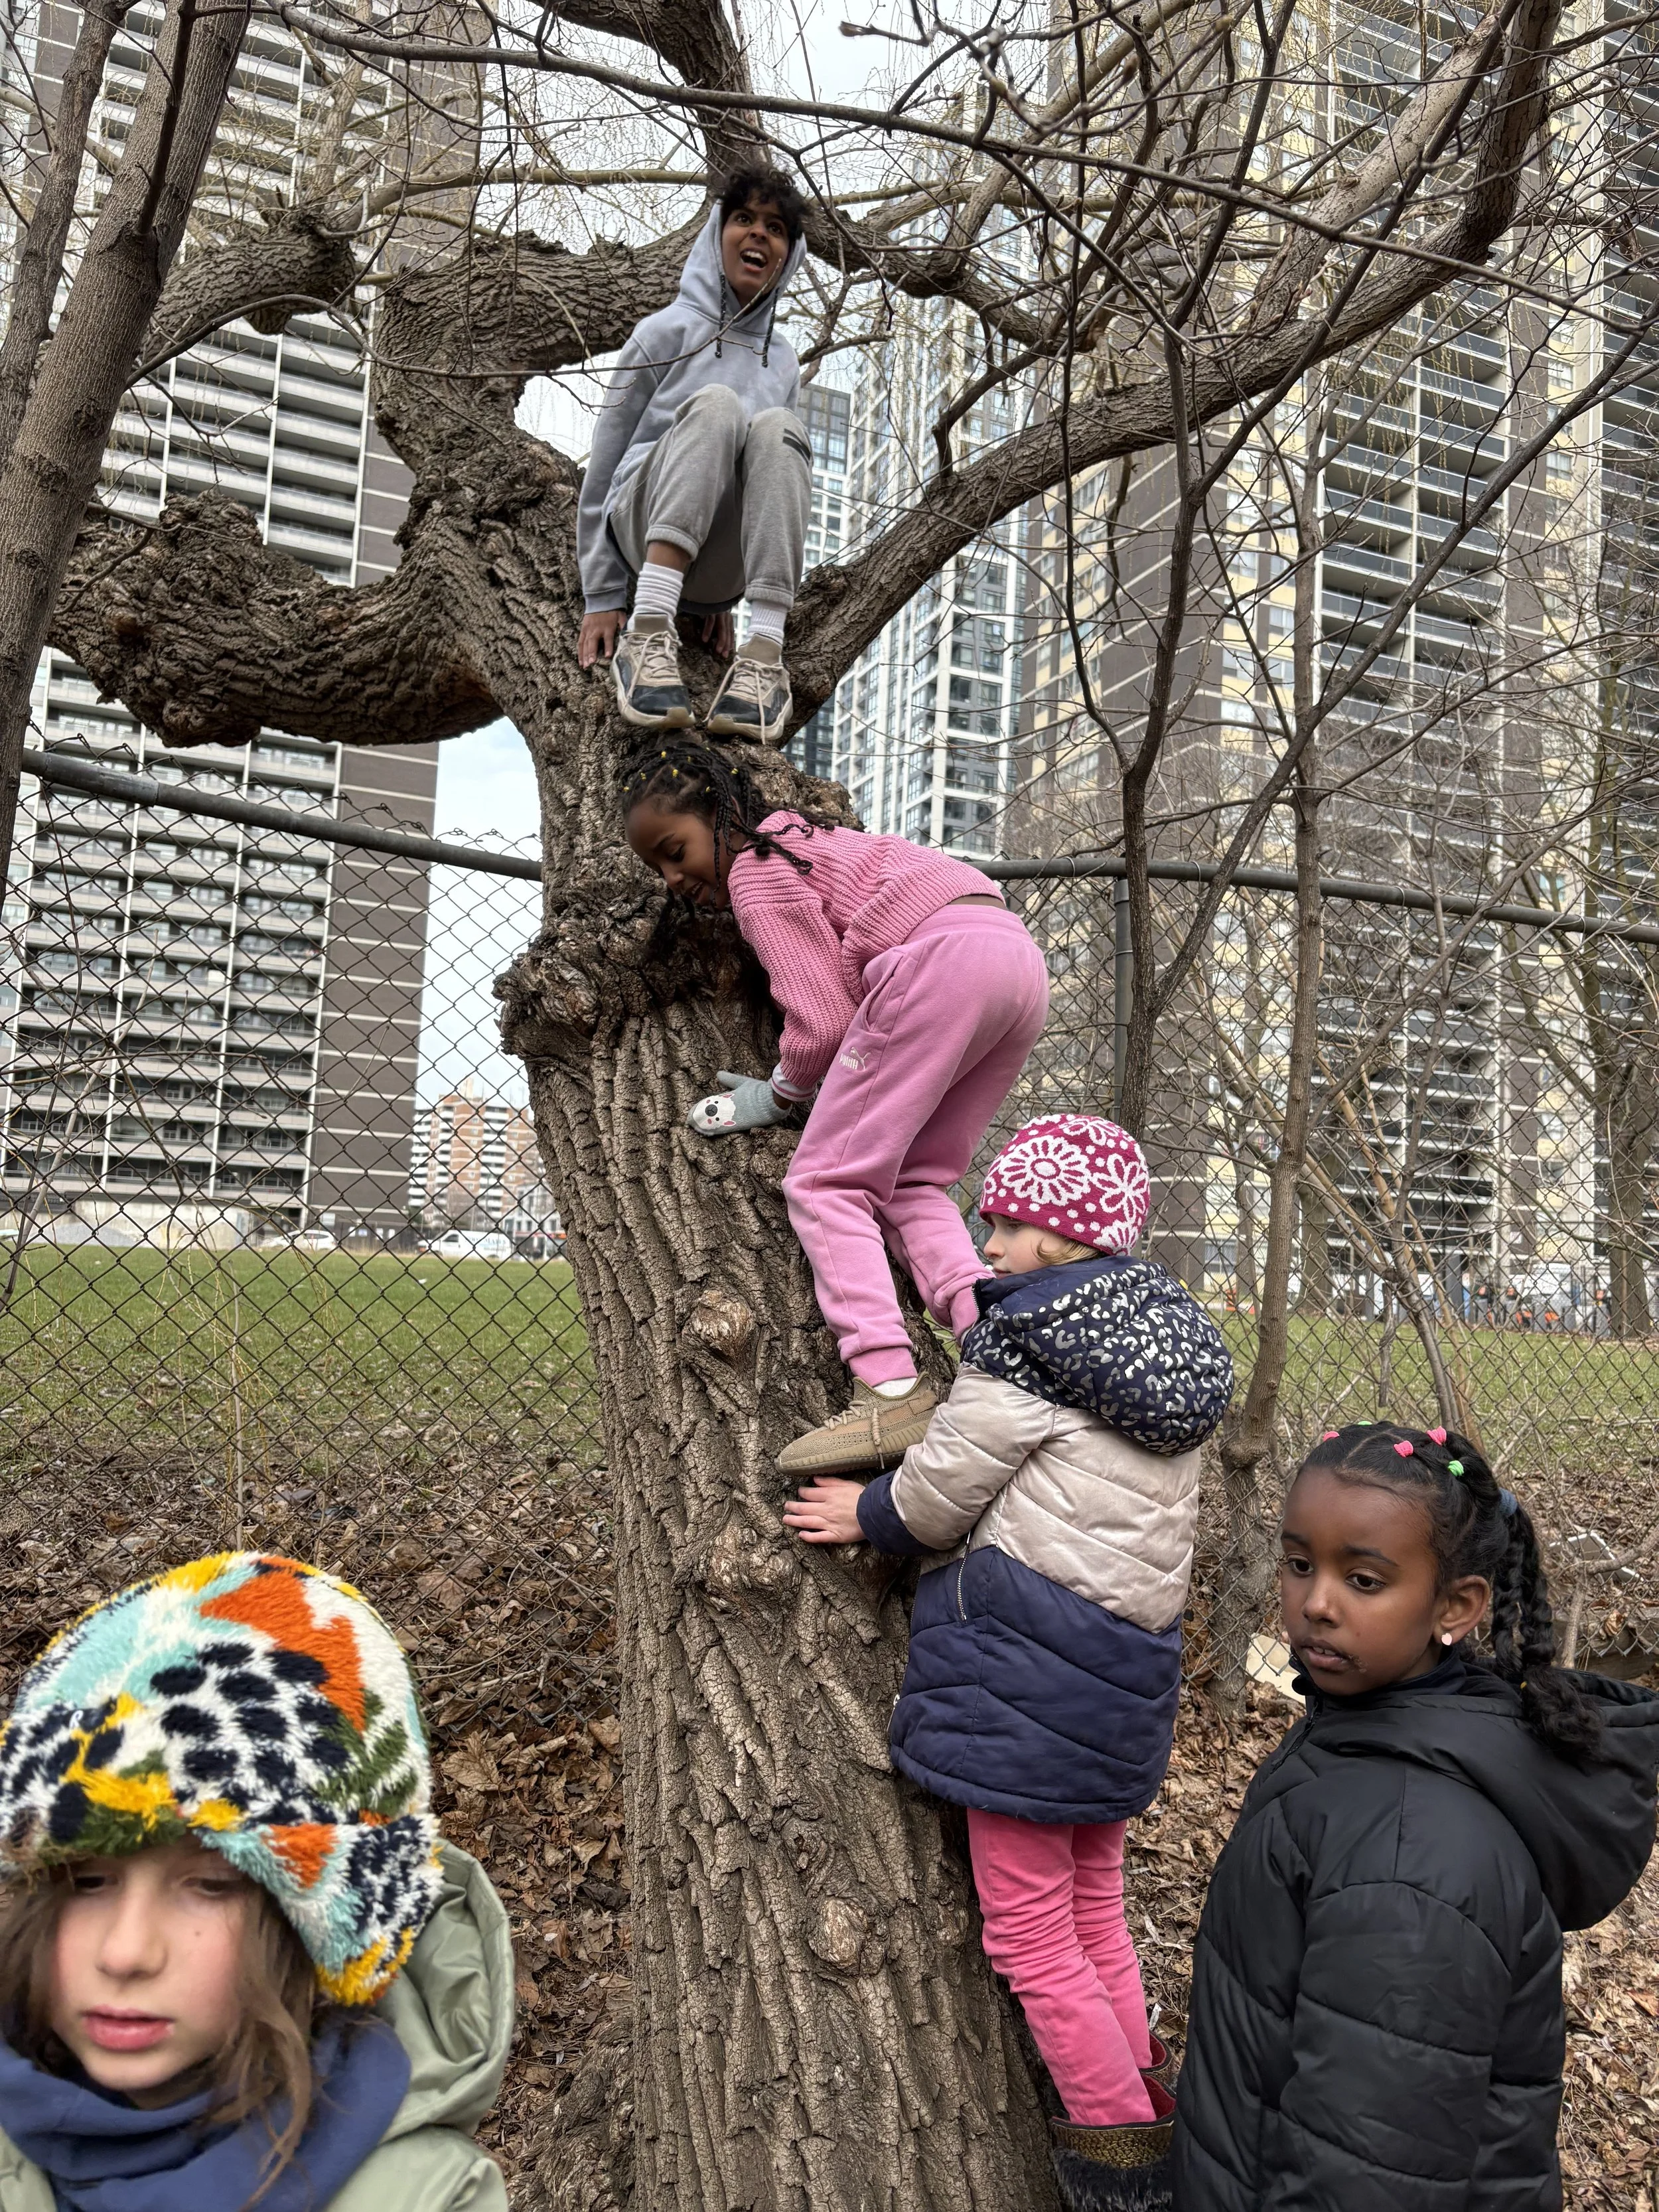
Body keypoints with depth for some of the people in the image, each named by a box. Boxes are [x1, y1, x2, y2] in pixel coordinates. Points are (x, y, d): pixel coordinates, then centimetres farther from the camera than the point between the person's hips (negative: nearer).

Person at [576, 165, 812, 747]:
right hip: (643, 522, -2)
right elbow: (603, 464, 5)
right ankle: (648, 635, -43)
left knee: (777, 426, -25)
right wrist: (600, 598, -1)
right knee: (716, 403, -27)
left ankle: (764, 656, -41)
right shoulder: (668, 331, 6)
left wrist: (724, 597, 10)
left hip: (724, 563, 2)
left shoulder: (784, 364, 17)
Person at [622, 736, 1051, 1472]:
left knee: (826, 1182, -4)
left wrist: (781, 1094, 14)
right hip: (1020, 954, 9)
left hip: (944, 958, -9)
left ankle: (888, 1391, -18)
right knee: (909, 1184, 14)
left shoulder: (755, 868, 4)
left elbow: (823, 1017, -1)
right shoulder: (810, 838, 32)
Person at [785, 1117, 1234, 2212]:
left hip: (1028, 1666, -9)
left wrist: (870, 1512, 9)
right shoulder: (1171, 1332, 9)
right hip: (1129, 1669, 9)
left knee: (1033, 1938, 7)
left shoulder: (1029, 1336, -17)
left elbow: (941, 1490, -12)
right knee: (1097, 1911, 24)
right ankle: (1149, 2117, 33)